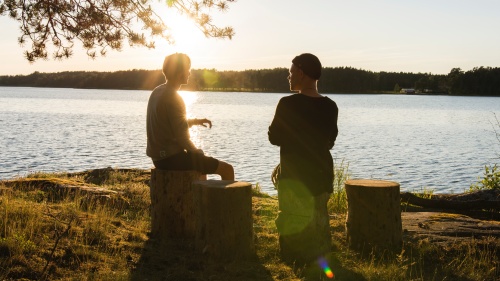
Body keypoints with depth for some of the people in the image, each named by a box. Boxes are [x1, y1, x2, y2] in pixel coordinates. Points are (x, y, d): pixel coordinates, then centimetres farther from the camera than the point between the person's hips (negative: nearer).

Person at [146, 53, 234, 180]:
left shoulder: (157, 92, 9)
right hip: (173, 158, -10)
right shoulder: (174, 99, -20)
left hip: (159, 157, 10)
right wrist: (198, 153, -3)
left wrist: (195, 121, 12)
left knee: (203, 163, 36)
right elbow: (182, 139, -20)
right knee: (227, 169, -6)